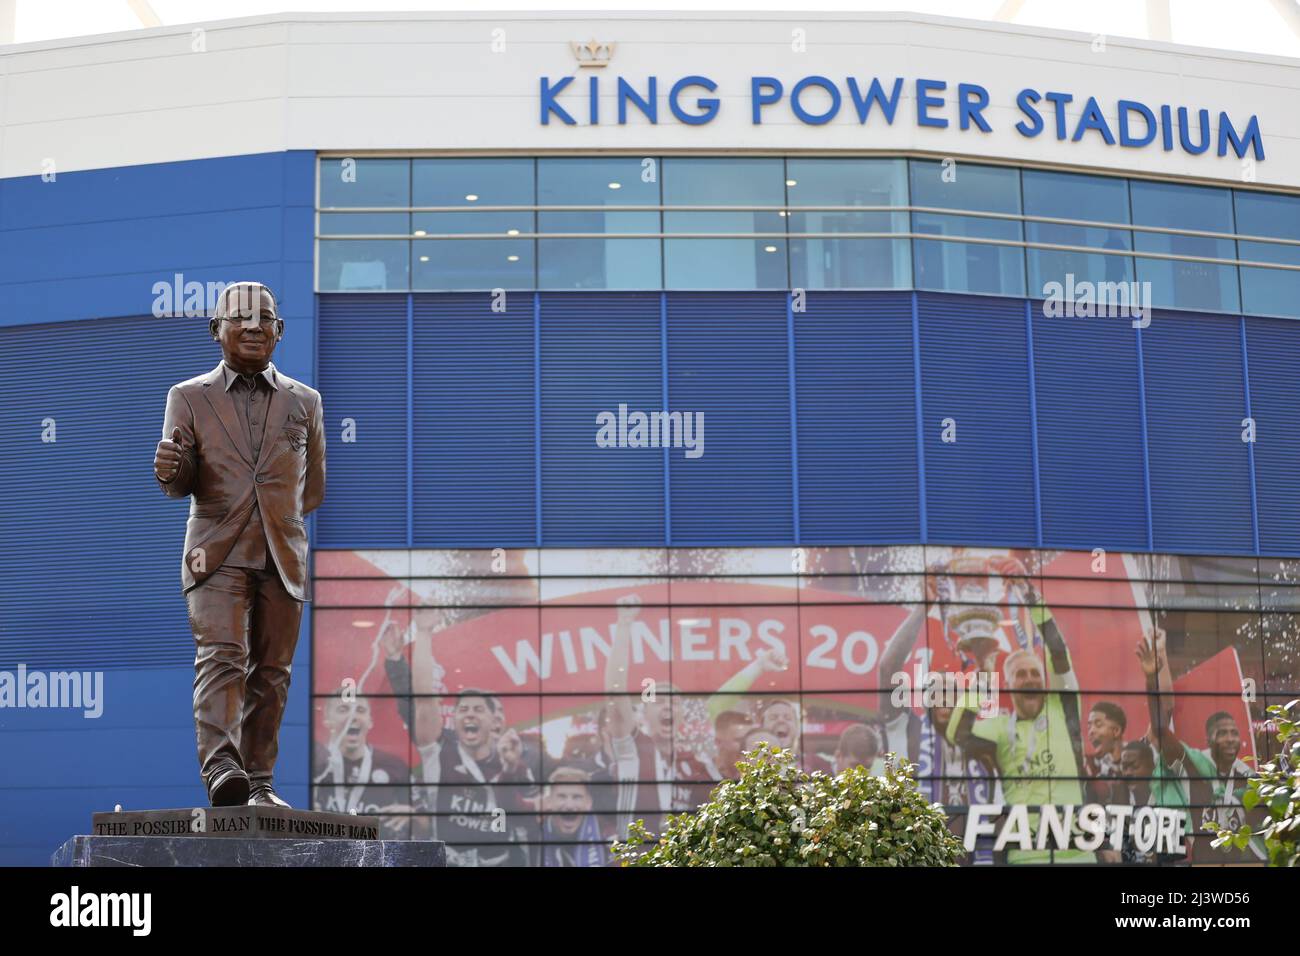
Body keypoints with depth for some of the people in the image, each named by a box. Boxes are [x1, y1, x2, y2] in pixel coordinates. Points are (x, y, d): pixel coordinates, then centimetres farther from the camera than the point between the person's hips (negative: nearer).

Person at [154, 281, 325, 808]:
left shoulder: (305, 401, 13)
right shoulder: (188, 398, 8)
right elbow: (179, 484, -1)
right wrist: (170, 471, -22)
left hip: (283, 559, 2)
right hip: (216, 556, -2)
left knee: (271, 672, 3)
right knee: (221, 657, -18)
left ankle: (259, 783, 8)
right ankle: (220, 766, -29)